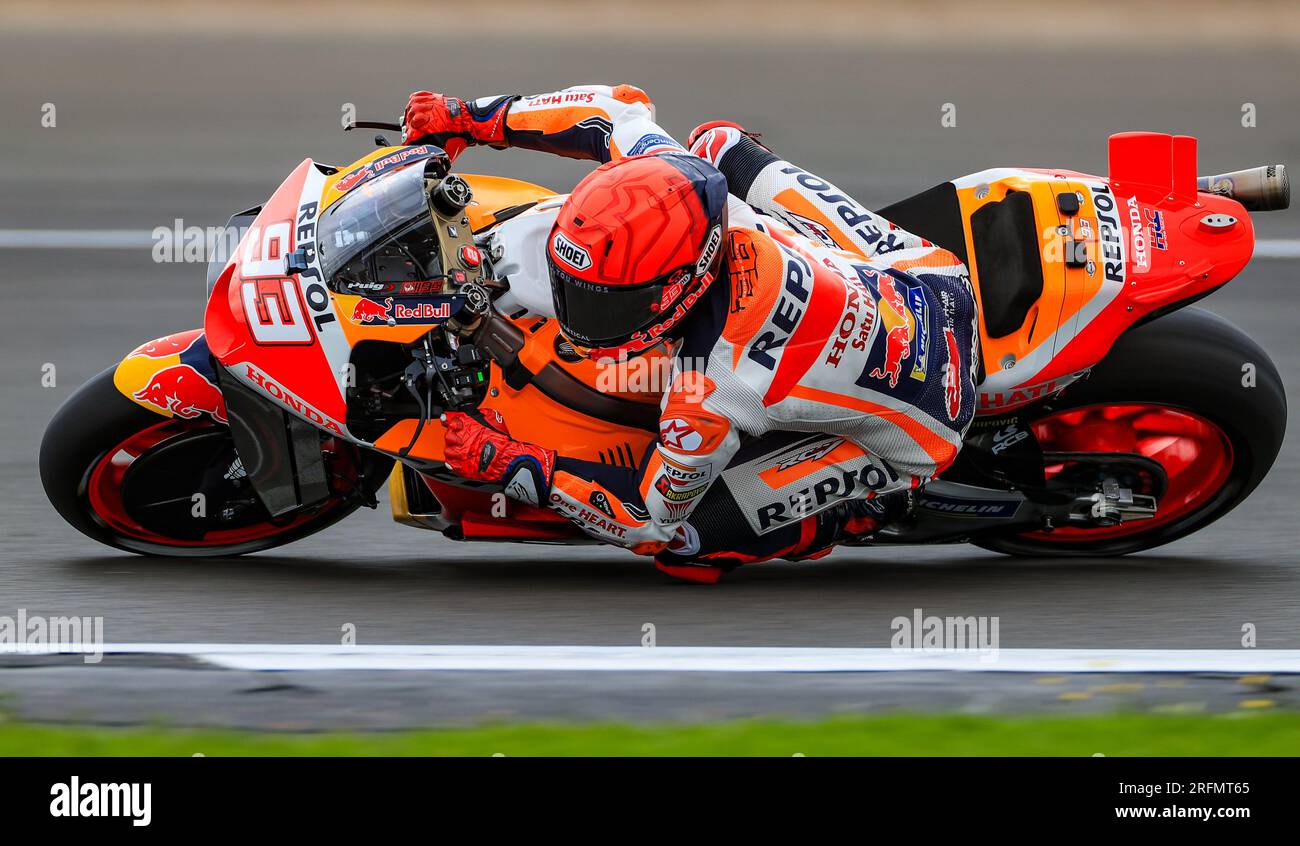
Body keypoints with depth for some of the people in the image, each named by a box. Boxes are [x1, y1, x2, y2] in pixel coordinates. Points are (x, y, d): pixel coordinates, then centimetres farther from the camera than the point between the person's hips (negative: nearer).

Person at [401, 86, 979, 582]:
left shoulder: (708, 398, -39)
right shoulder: (666, 178, -26)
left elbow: (646, 519, -19)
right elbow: (621, 108, -3)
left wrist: (505, 464, -16)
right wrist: (470, 118, -1)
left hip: (906, 436, -6)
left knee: (686, 545, -8)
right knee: (718, 146, 14)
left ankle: (874, 505, 10)